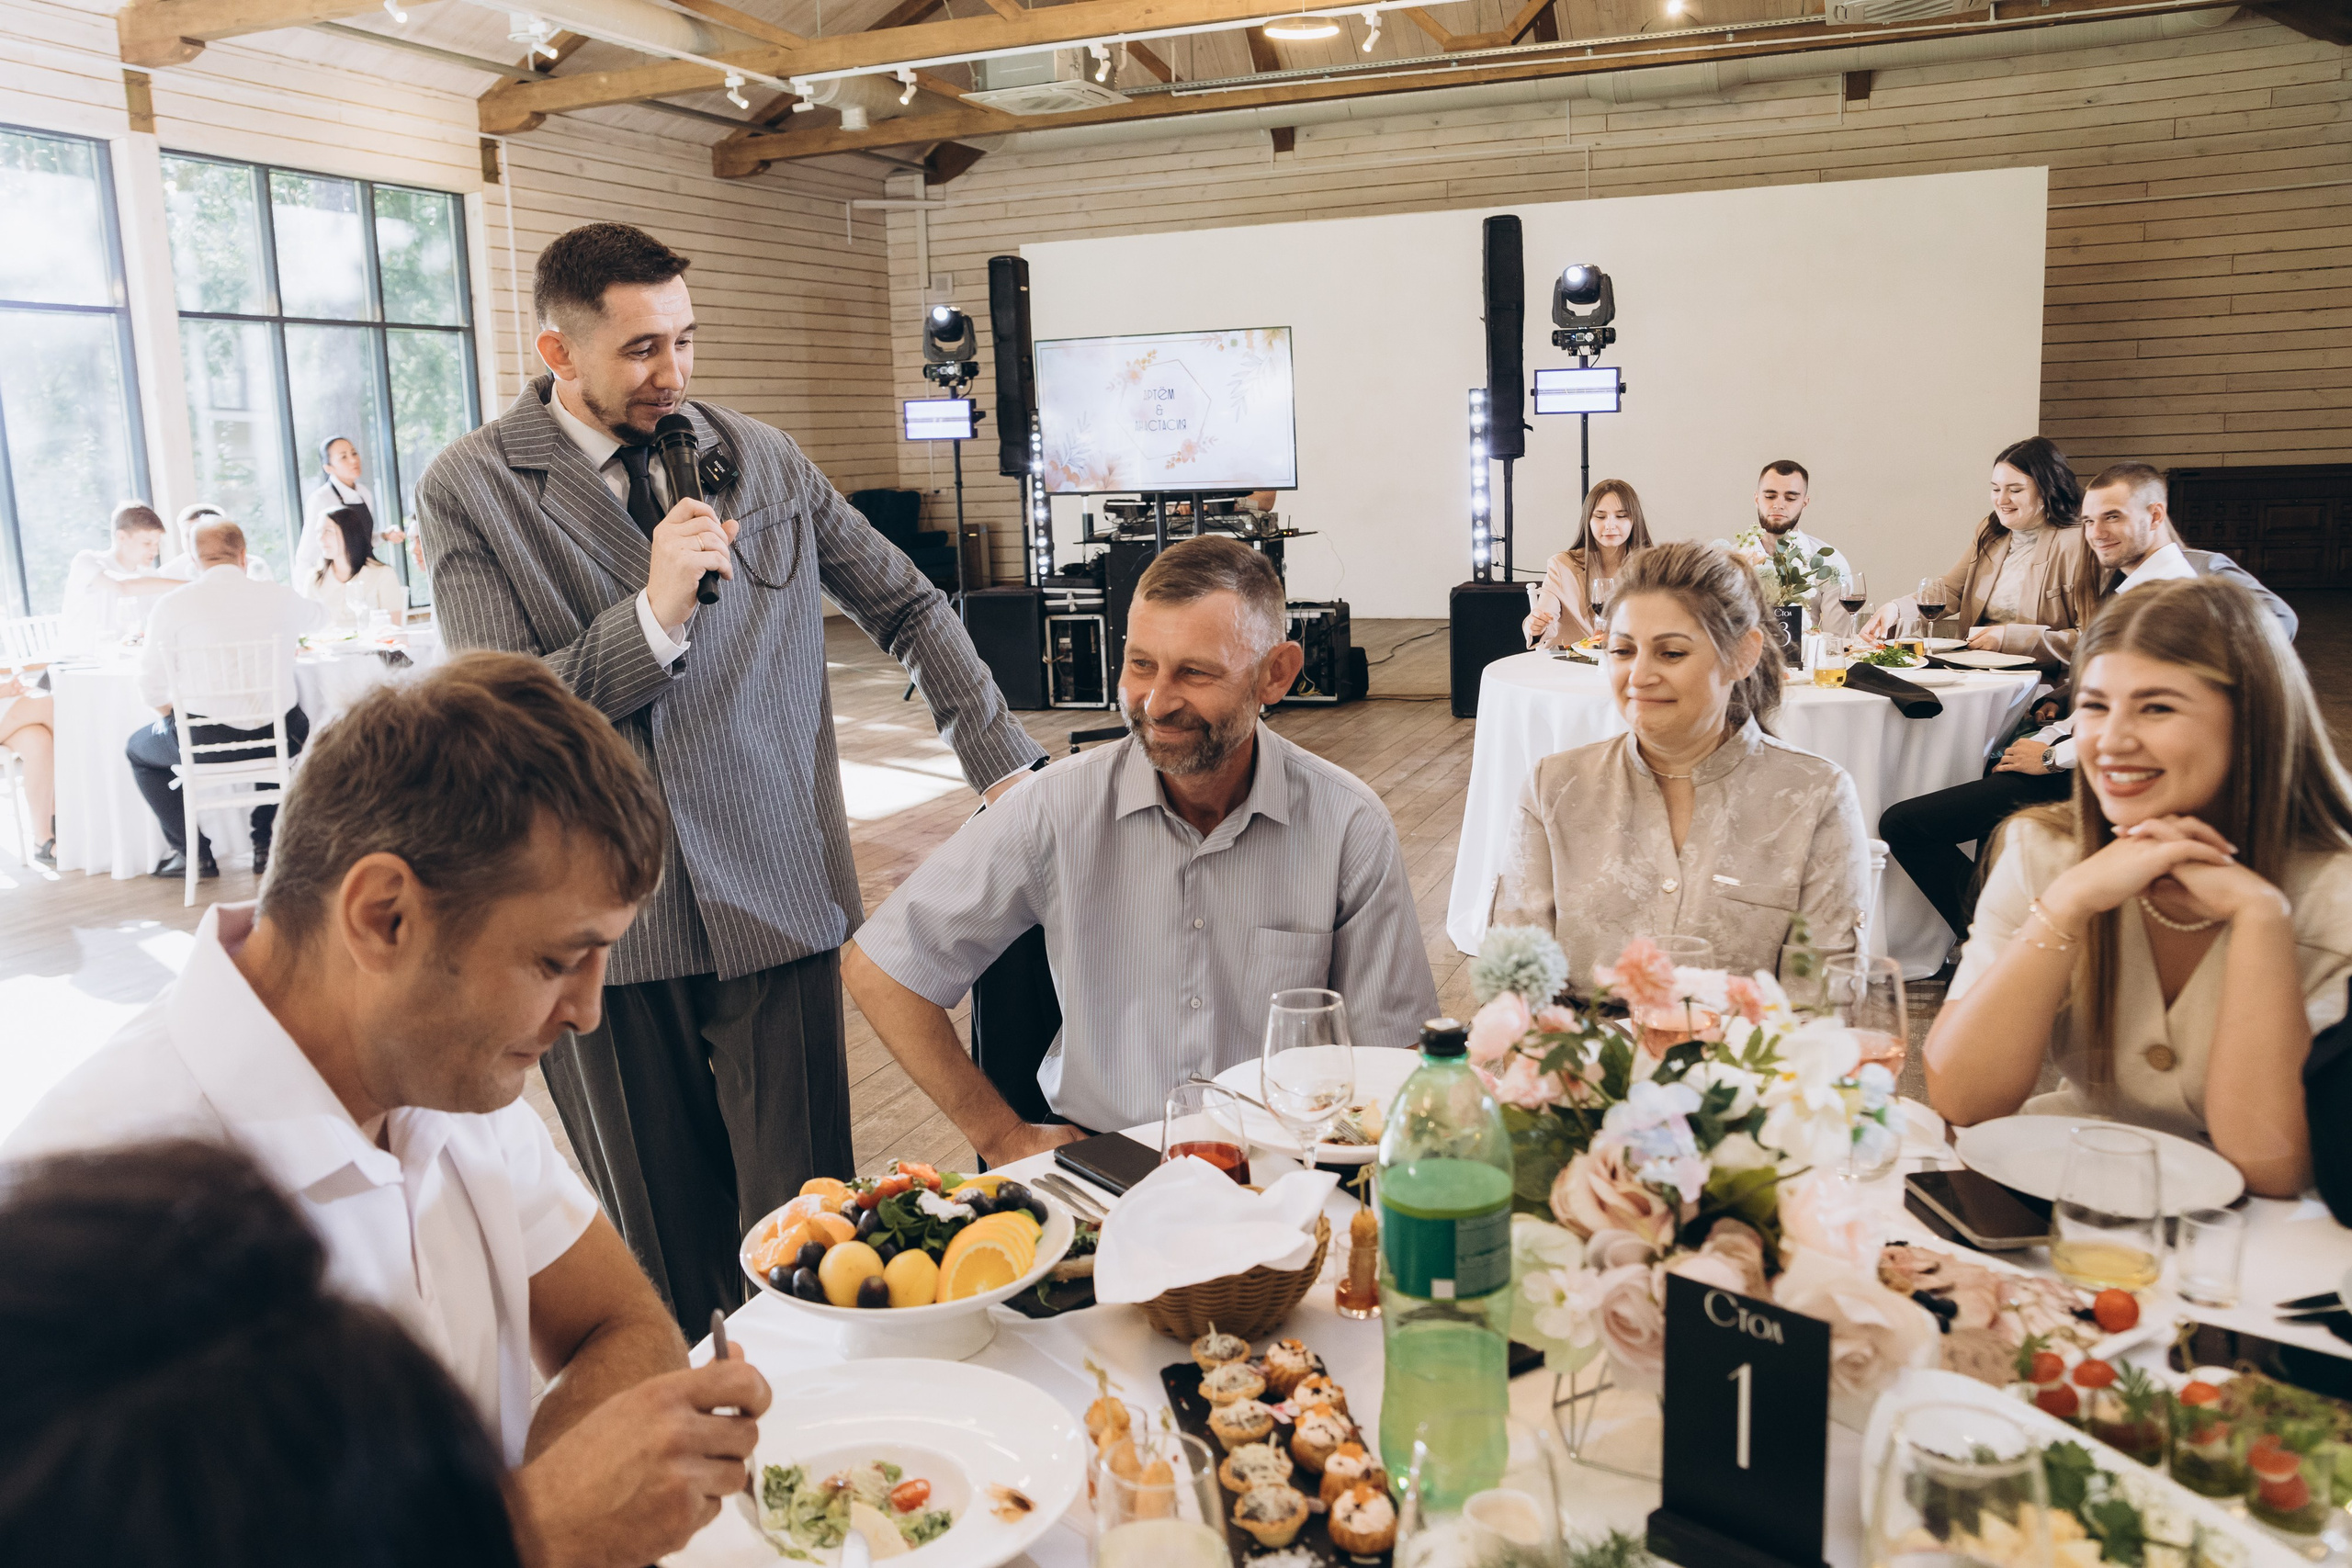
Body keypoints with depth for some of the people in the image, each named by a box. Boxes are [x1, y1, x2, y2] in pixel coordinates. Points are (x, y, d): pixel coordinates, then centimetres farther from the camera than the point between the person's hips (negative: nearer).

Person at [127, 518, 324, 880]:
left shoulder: (171, 605, -8)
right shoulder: (281, 598, -2)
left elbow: (152, 692, -6)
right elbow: (318, 616, 24)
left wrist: (180, 721, 14)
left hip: (204, 741, -2)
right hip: (277, 741, 2)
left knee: (138, 748, 29)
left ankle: (193, 853, 21)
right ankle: (265, 843, 34)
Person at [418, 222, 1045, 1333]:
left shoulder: (763, 461, 8)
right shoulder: (469, 490, -1)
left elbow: (906, 606, 15)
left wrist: (1005, 763, 8)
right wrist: (653, 615, -20)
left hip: (777, 899, 2)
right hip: (605, 919, -1)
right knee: (661, 1250, 10)